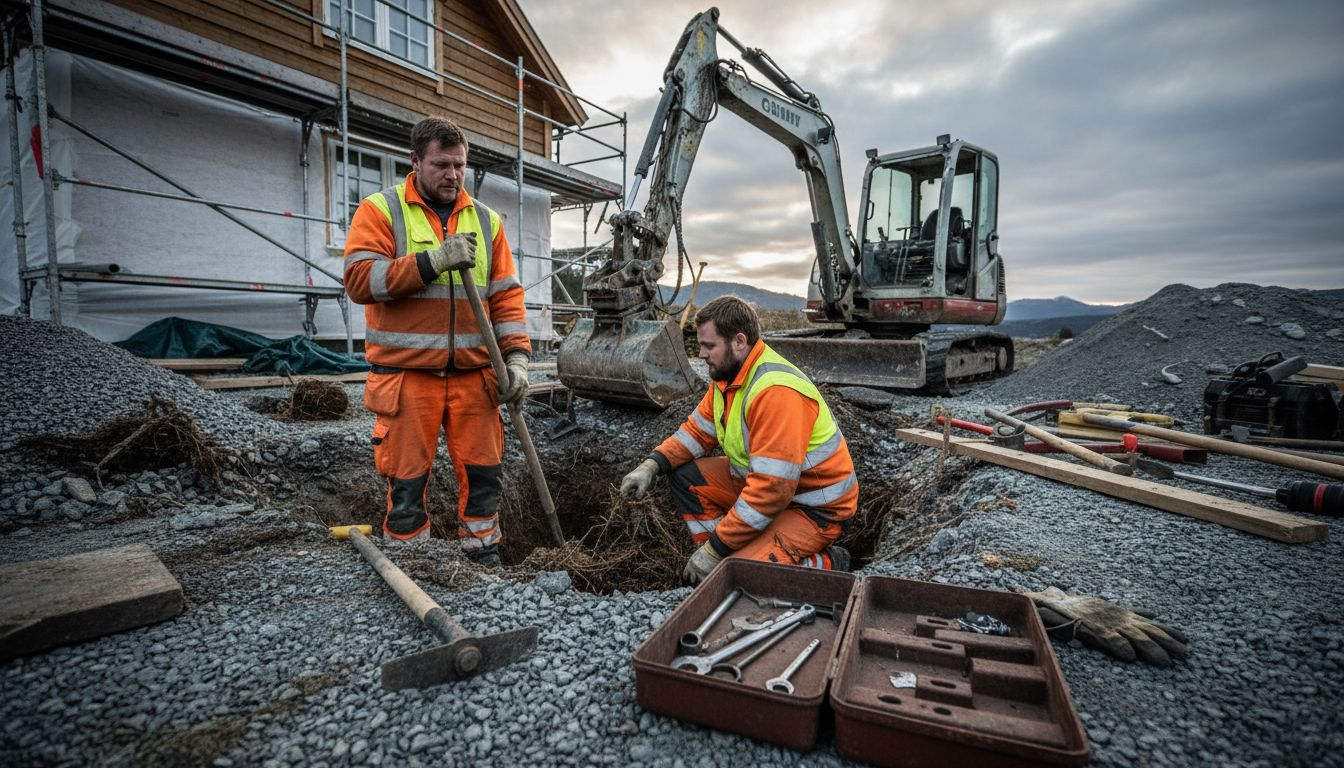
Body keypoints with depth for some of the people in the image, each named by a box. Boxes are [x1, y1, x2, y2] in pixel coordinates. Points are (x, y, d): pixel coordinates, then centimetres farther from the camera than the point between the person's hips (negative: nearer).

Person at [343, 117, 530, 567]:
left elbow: (506, 296, 8)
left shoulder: (485, 220, 12)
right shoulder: (381, 210, 3)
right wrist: (432, 262, -20)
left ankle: (484, 562, 26)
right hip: (406, 374, -3)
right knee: (406, 481, 4)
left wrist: (516, 356, -3)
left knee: (483, 474, 8)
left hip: (473, 374, 3)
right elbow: (359, 280, -10)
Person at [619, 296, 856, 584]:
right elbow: (697, 430, 9)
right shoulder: (728, 374, -1)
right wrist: (651, 465, -7)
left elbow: (771, 490, -33)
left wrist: (715, 548, -25)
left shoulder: (776, 392, -31)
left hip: (814, 508, -9)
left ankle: (827, 565, -1)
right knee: (684, 475, 3)